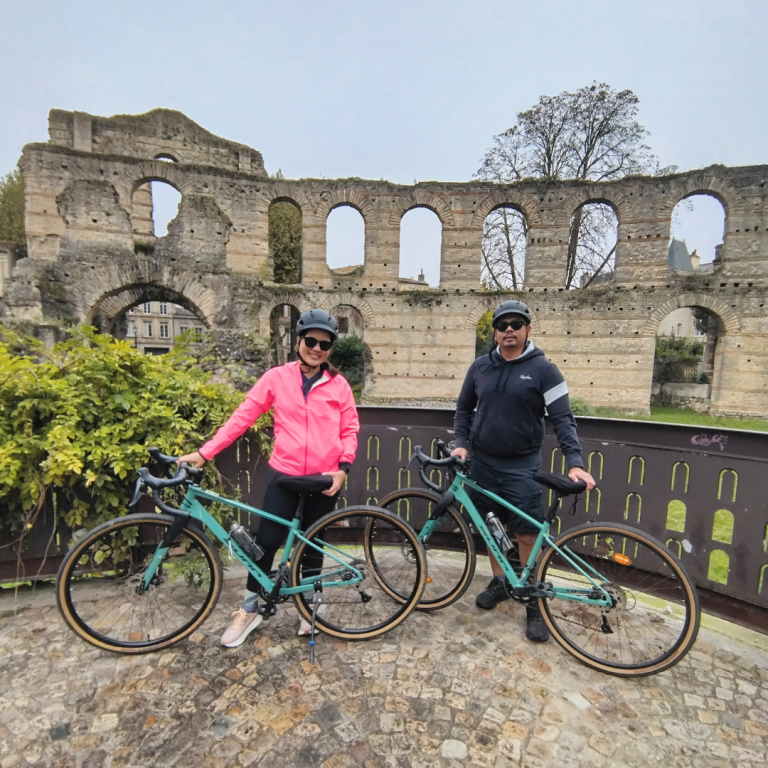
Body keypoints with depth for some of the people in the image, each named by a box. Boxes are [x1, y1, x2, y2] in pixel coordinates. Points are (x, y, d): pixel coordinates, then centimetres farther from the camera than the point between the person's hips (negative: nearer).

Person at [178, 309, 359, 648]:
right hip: (284, 475, 0)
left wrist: (342, 468, -10)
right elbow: (243, 416, -4)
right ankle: (250, 610, 30)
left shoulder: (339, 385, -2)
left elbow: (350, 429, 2)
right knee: (267, 541, 6)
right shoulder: (277, 378, -4)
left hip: (323, 480, 1)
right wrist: (204, 452, -9)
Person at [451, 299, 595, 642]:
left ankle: (534, 602, 20)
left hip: (522, 466, -3)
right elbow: (464, 408, 11)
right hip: (483, 463, 4)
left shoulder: (543, 369, -7)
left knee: (527, 535, 1)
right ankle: (499, 582, 36)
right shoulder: (480, 367, 3)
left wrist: (575, 463, -23)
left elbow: (562, 419, -11)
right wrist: (460, 443, -3)